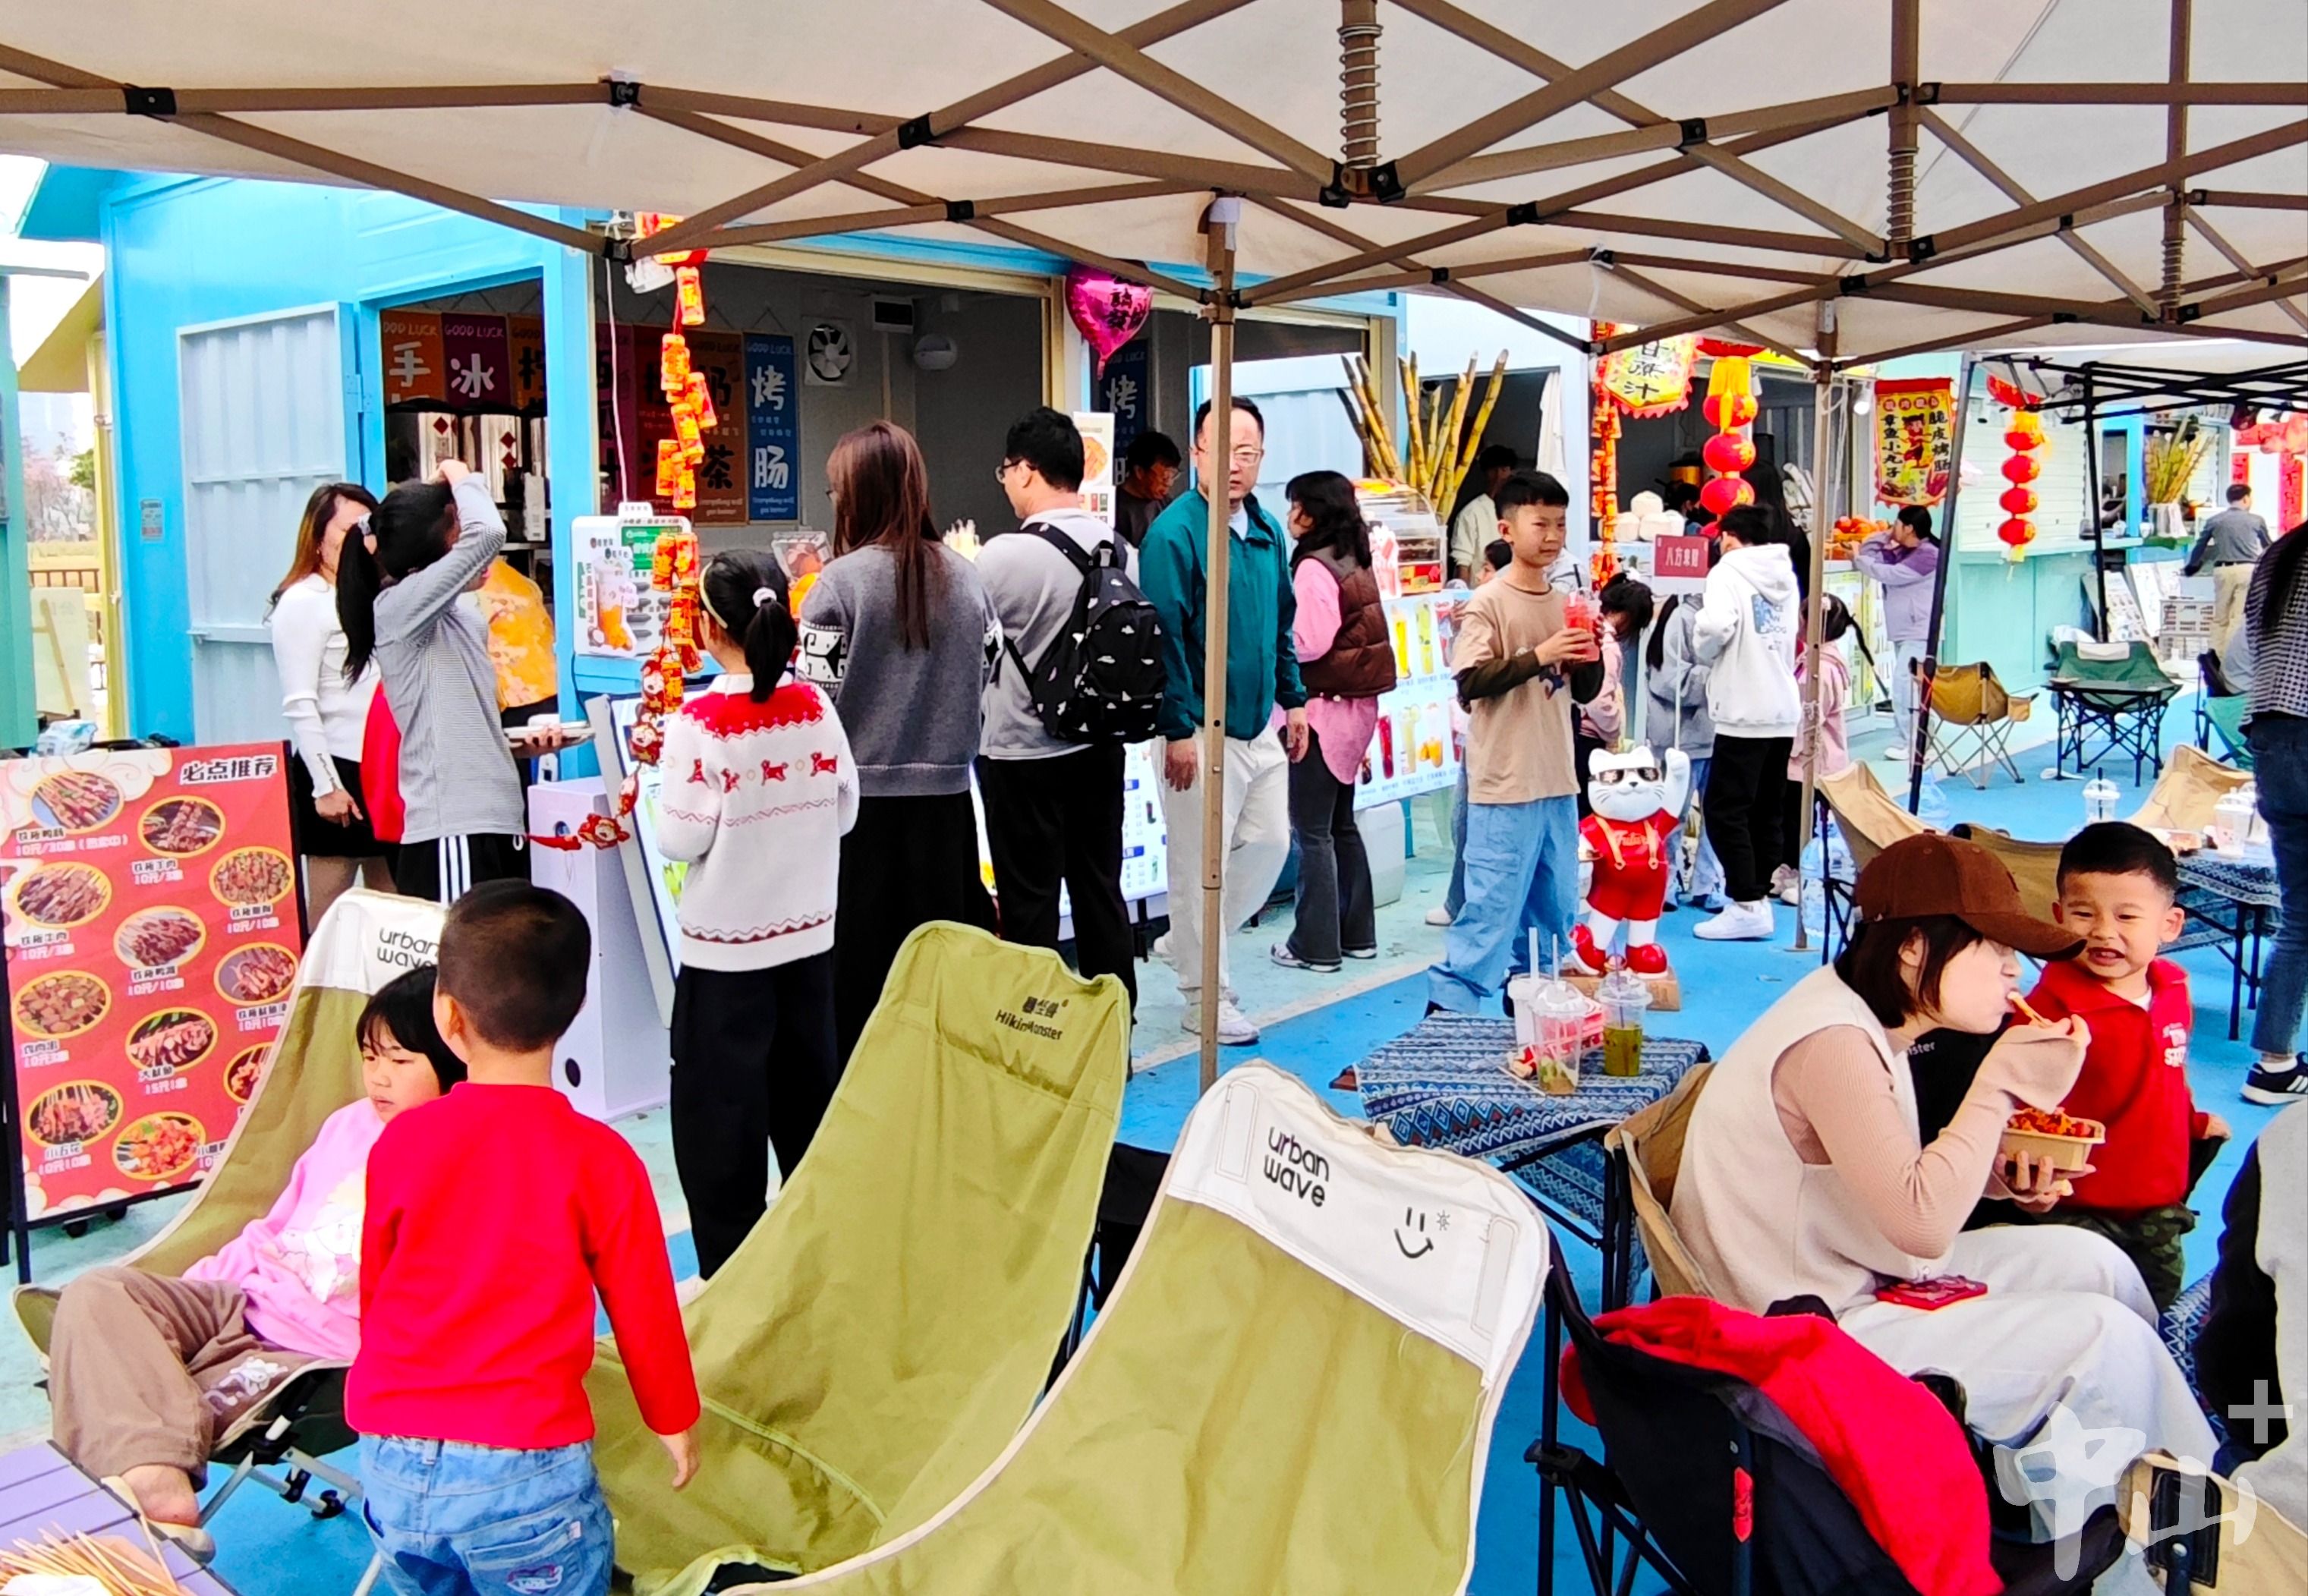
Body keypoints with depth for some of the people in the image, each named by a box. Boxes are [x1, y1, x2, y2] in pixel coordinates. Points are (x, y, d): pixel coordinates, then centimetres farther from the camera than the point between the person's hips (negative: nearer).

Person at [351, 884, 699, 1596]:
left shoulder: (400, 1143, -4)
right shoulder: (598, 1159, -12)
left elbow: (374, 1289, 11)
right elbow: (643, 1309, -1)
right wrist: (674, 1422, 16)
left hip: (391, 1460, 4)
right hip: (523, 1467, -4)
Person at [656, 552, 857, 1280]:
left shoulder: (700, 722, -16)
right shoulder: (815, 707, -2)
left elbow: (680, 839, -14)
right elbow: (844, 811, 5)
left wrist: (663, 781, 1)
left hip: (726, 949, -5)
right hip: (809, 935, 5)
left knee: (720, 1118, 6)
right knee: (808, 1107, 17)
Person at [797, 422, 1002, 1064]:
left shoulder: (840, 582, -11)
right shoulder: (965, 577, 1)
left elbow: (816, 699, -11)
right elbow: (989, 675, 8)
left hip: (862, 798, -4)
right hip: (944, 795, 4)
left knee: (859, 965, 6)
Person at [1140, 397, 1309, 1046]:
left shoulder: (1268, 530, 9)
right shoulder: (1174, 532, -14)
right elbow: (1166, 636, -17)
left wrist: (1293, 699, 15)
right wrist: (1178, 729, -18)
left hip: (1261, 725, 8)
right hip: (1204, 730, -8)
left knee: (1269, 844, 14)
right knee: (1202, 863, 1)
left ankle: (1190, 942, 33)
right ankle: (1205, 999, 14)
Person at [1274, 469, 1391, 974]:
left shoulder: (1313, 567, -15)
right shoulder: (1355, 563, 12)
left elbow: (1310, 643, -21)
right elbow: (1347, 634, 12)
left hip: (1322, 709, -9)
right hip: (1355, 706, 9)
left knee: (1312, 832, -2)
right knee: (1341, 824, 17)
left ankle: (1316, 945, 2)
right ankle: (1357, 933, 23)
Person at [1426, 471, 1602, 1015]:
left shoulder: (1565, 605, 12)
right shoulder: (1489, 604, -7)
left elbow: (1584, 693, 17)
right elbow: (1470, 682, -18)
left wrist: (1591, 658, -3)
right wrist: (1538, 657, -23)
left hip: (1558, 785, 7)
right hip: (1505, 787, -7)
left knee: (1554, 909, 14)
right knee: (1491, 908, -7)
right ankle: (1447, 1006, 1)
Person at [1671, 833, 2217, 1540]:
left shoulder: (1862, 1019, 5)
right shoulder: (1829, 1042, -26)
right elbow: (1922, 1224, -31)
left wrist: (2000, 1174, -4)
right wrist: (2003, 1085, -25)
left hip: (1853, 1283, 10)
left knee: (2092, 1262, 8)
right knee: (2106, 1340, -11)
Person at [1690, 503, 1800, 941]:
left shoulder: (1729, 570, -9)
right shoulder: (1786, 574, 13)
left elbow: (1716, 626, -24)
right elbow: (1792, 633, 18)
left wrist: (1703, 652, -5)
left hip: (1744, 712, -7)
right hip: (1784, 709, 7)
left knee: (1726, 809, -3)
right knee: (1767, 811, 13)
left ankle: (1748, 905, -6)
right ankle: (1760, 895, 16)